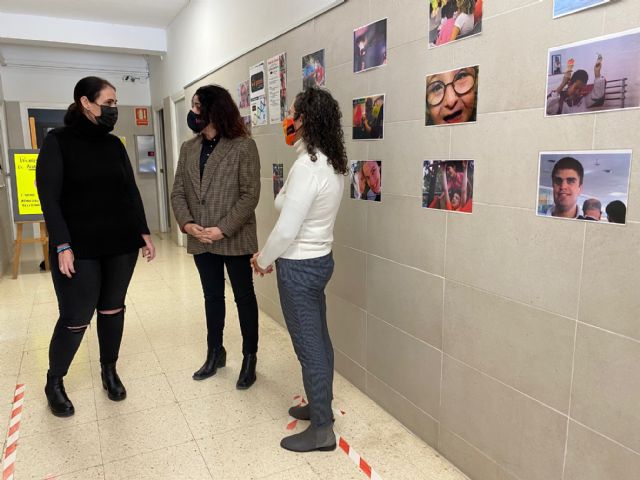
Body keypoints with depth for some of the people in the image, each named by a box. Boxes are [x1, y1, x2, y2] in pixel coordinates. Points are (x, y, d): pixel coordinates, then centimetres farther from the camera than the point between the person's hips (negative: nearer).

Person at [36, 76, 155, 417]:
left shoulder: (114, 144, 9)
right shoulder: (57, 141, -4)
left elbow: (131, 191, 12)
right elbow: (49, 197, -9)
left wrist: (144, 233, 6)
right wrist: (62, 245, -17)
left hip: (121, 244, 5)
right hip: (79, 247, -4)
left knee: (113, 310, 12)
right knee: (76, 318, 0)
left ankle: (109, 371, 30)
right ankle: (54, 383, 23)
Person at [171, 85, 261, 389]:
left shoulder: (243, 146, -9)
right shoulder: (188, 148, 8)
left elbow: (250, 194, -14)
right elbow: (178, 192, 6)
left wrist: (223, 229, -19)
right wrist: (187, 223, -11)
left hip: (235, 239, -5)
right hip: (200, 240, 5)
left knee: (244, 297, 9)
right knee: (212, 297, 18)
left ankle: (249, 358, 25)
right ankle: (215, 353, 36)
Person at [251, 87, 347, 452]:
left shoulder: (306, 167, -23)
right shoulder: (332, 163, 5)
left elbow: (286, 230, -22)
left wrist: (264, 259, -5)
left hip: (299, 267, -9)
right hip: (320, 259, 9)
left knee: (308, 345, 3)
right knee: (319, 339, 19)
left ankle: (322, 429, 17)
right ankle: (321, 406, 36)